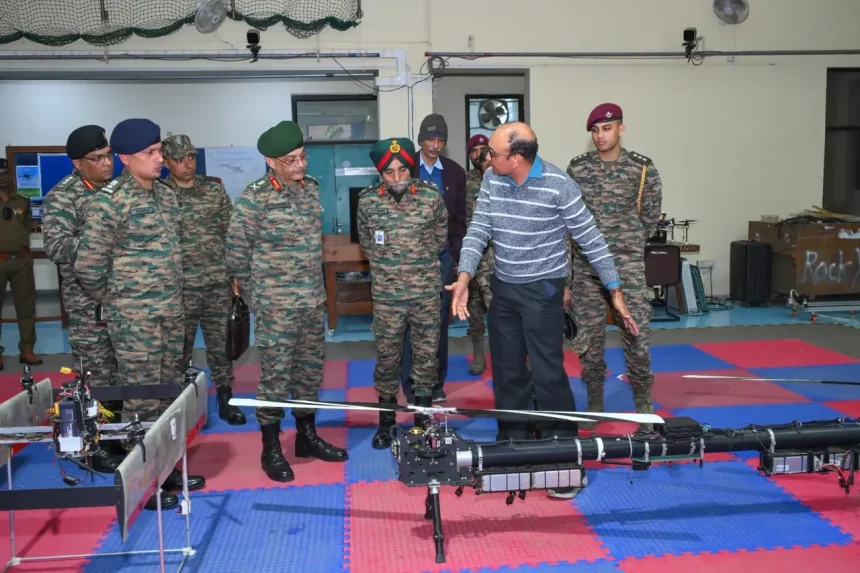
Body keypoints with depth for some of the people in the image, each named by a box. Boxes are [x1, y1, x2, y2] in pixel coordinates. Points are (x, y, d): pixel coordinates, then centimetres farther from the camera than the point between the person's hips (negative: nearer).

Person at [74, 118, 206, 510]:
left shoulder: (166, 194, 8)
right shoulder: (109, 201, -14)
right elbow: (87, 267, -12)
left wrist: (172, 297, 16)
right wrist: (116, 302, 1)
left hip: (171, 312, 7)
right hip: (134, 317, -7)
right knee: (141, 400, 1)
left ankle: (166, 469, 28)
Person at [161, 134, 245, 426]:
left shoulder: (214, 188, 6)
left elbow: (230, 231, 10)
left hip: (218, 281, 3)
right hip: (181, 286, -3)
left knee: (221, 343, 10)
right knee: (180, 348, 7)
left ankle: (225, 400, 21)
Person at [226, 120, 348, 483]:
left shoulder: (311, 188, 6)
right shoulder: (254, 198, -13)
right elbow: (236, 254, -7)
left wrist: (314, 287, 15)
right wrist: (258, 296, -1)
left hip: (313, 301, 6)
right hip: (276, 306, -6)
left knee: (310, 371, 15)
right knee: (275, 376, 1)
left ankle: (307, 436, 30)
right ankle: (271, 449, 15)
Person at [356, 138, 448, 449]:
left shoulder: (431, 197, -7)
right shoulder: (367, 201, -5)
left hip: (426, 292, 0)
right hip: (387, 295, 0)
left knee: (426, 356, 8)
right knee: (386, 358, 8)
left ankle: (423, 420, 24)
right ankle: (386, 422, 24)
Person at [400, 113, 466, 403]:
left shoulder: (455, 172, 6)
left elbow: (460, 217, 7)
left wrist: (456, 253, -1)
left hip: (443, 255, 2)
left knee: (440, 318, 7)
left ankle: (436, 382, 16)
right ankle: (411, 383, 10)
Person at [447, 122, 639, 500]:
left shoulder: (558, 185, -17)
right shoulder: (491, 180, -2)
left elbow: (591, 239, -11)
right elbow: (478, 232, 0)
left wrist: (615, 292, -9)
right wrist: (464, 278, -15)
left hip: (542, 290, -5)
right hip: (503, 287, 6)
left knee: (548, 374, -7)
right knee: (506, 371, 12)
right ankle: (511, 447, 26)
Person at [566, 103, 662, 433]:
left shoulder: (642, 169, 0)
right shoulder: (576, 168, 4)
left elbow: (650, 217, 7)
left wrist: (628, 244, 10)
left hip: (628, 264, -2)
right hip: (586, 264, 2)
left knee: (637, 335, -3)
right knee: (589, 337, 7)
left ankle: (643, 406, 12)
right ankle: (594, 403, 22)